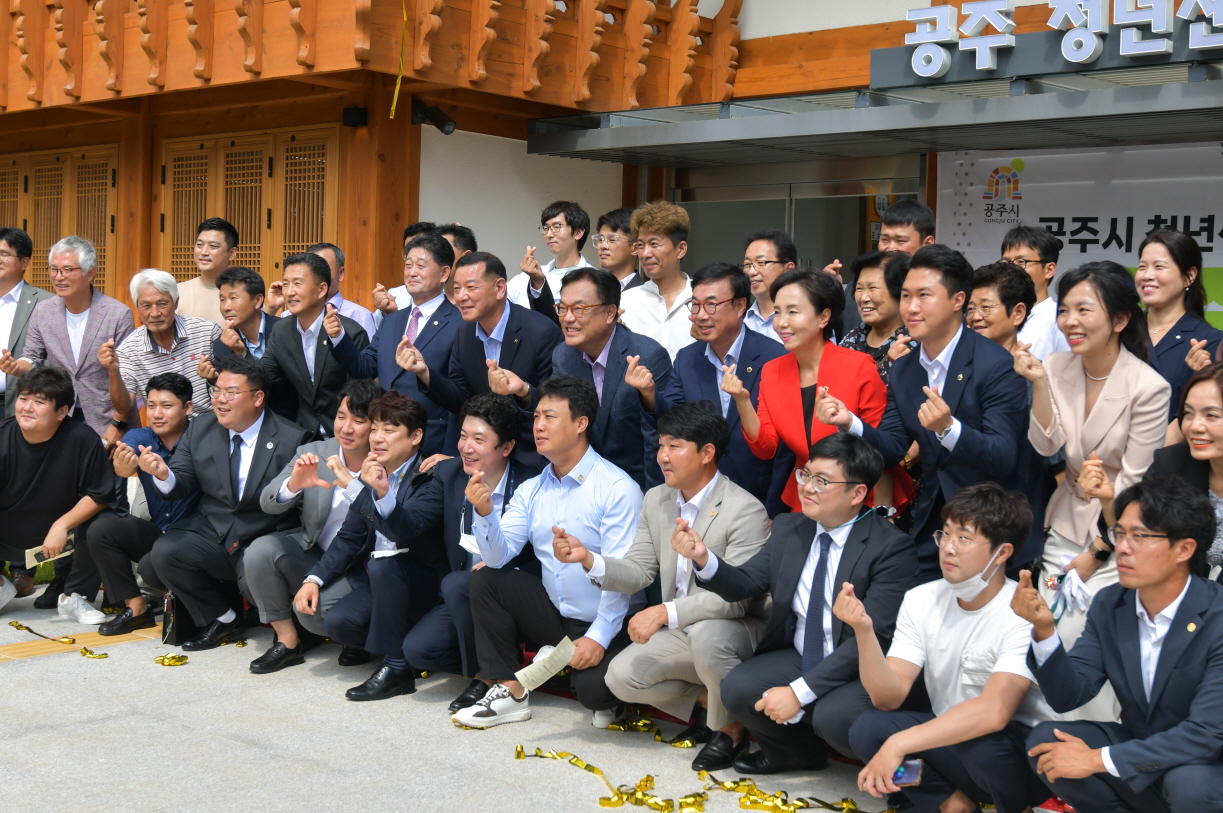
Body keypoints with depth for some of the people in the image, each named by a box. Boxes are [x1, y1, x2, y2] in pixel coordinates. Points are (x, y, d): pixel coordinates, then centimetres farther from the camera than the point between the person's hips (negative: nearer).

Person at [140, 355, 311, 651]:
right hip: (212, 532, 4)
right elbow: (180, 486, 3)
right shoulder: (201, 429, 5)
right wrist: (163, 474, -20)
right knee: (164, 551, -20)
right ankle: (221, 619, 5)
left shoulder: (292, 439, -10)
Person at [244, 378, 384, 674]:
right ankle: (287, 641, -3)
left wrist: (350, 483, -32)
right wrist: (293, 484, -29)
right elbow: (268, 504, -7)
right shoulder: (313, 454, 0)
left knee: (314, 608, -28)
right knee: (260, 550, -20)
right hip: (314, 554, 5)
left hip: (360, 568, -5)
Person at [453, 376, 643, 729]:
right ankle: (509, 692, -3)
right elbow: (498, 556, -4)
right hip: (552, 613, 6)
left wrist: (599, 636, -23)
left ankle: (605, 698, 9)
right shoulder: (531, 490, 5)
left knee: (593, 687, -31)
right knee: (484, 580, -9)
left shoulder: (617, 488, -15)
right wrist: (484, 513, -22)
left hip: (603, 623, -6)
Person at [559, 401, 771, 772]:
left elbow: (737, 597, -25)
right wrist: (588, 559, -16)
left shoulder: (745, 511, -20)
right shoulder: (656, 500, 5)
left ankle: (730, 728, -9)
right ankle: (704, 701, 12)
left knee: (706, 634, -38)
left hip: (739, 628, -6)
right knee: (621, 676, -13)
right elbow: (639, 572, 2)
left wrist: (665, 612, -33)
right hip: (679, 631, 7)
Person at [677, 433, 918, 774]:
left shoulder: (892, 547, -17)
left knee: (832, 716, -34)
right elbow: (744, 583, 4)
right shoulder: (787, 529, 4)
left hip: (862, 670, -6)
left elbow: (874, 638, -22)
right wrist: (703, 559, -19)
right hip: (798, 657, 6)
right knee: (738, 689, -18)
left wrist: (800, 691, -25)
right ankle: (800, 752, 12)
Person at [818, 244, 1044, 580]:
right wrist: (849, 422, -13)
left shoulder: (997, 366, -18)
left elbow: (1004, 460, -24)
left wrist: (948, 428, -41)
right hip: (931, 527, 6)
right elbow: (892, 449, 4)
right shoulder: (904, 370, 4)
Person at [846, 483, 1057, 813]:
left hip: (1020, 752, -4)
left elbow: (993, 712, -34)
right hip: (948, 738, 4)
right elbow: (888, 699, -11)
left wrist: (899, 744, -38)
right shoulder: (920, 601, -4)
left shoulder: (1024, 613, -20)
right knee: (867, 728, -19)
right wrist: (864, 631, -28)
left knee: (979, 742, -35)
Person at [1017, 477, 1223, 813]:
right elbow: (1068, 697, -7)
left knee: (1189, 784, -36)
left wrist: (1099, 759, -27)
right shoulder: (1109, 605, -5)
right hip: (1138, 747, 5)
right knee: (1043, 742, -15)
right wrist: (1044, 629, -25)